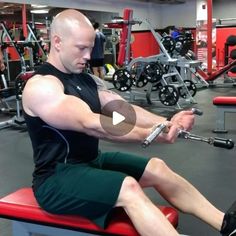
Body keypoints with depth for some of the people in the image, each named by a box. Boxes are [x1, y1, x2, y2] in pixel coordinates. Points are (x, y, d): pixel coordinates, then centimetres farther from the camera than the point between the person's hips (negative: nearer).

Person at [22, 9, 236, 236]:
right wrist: (149, 134, -40)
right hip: (56, 178, -8)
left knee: (156, 167, -2)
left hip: (93, 161, 9)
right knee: (128, 188, -30)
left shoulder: (87, 80, 8)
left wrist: (166, 122, -20)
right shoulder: (40, 86, -20)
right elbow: (90, 124, -32)